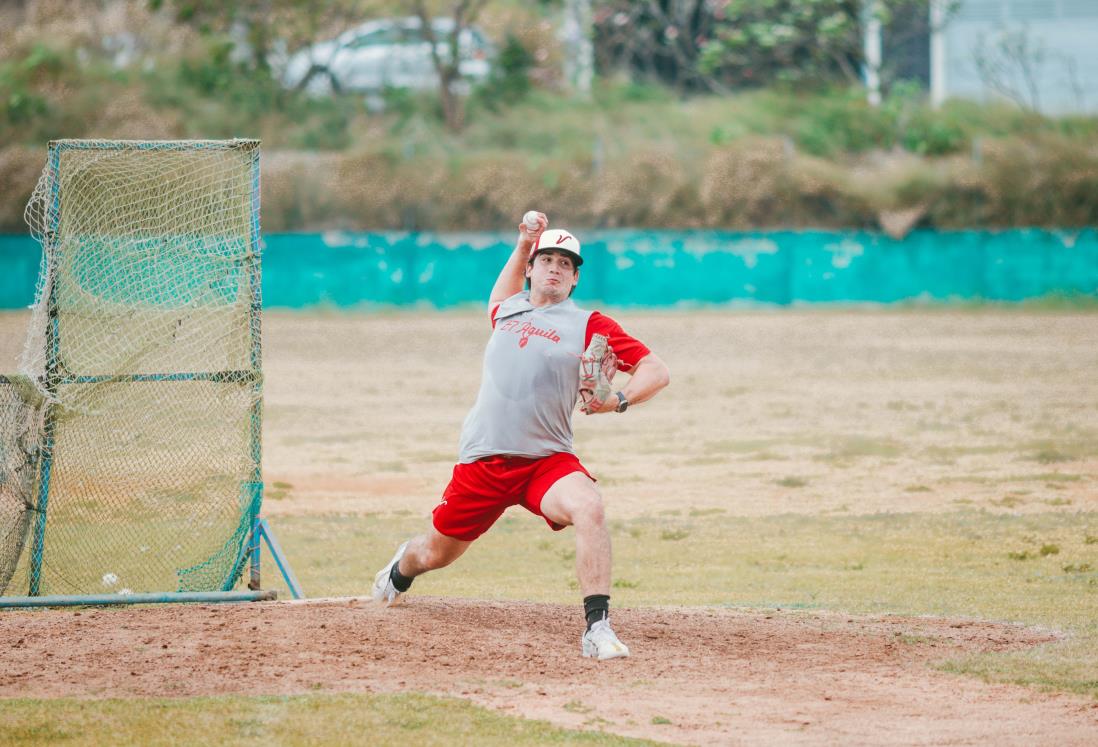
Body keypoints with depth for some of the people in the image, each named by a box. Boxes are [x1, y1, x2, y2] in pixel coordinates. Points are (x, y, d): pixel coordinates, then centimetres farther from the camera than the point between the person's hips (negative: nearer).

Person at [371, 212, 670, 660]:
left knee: (589, 508, -34)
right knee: (435, 554, 15)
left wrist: (619, 400, -20)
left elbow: (656, 371, -3)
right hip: (482, 462, 3)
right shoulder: (507, 309, 15)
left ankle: (597, 630, -37)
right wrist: (524, 244, 30)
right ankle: (400, 571, 53)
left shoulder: (588, 326, 2)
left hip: (547, 460, -3)